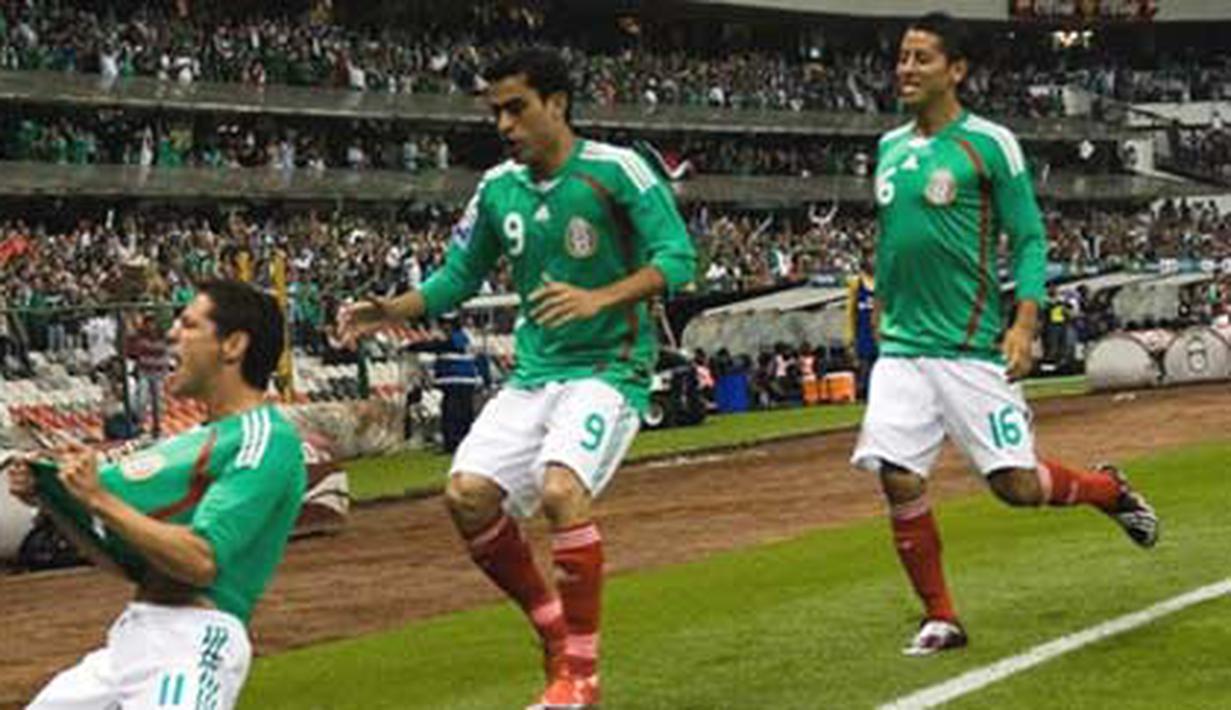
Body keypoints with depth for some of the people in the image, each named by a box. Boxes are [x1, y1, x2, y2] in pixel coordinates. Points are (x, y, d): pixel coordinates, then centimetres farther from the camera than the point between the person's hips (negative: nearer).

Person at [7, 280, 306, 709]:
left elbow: (202, 561, -20)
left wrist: (99, 499, -16)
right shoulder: (193, 441, 20)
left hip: (194, 643, -9)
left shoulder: (267, 439, -9)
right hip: (129, 640, 9)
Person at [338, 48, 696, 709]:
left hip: (608, 366, -7)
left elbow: (675, 258, -14)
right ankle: (556, 637, 12)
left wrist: (598, 299, -27)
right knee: (467, 495, -8)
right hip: (533, 373, 7)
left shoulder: (615, 169, -10)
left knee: (560, 489, -28)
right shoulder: (498, 188, 8)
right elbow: (458, 275, 17)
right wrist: (393, 310, 1)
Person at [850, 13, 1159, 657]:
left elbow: (1029, 240, -6)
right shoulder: (890, 147, 12)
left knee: (1015, 484, -4)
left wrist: (1025, 321, -18)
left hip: (972, 349, -5)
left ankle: (1109, 490, 27)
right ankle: (940, 620, 9)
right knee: (898, 481, -6)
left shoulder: (989, 145, -6)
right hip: (903, 347, 5)